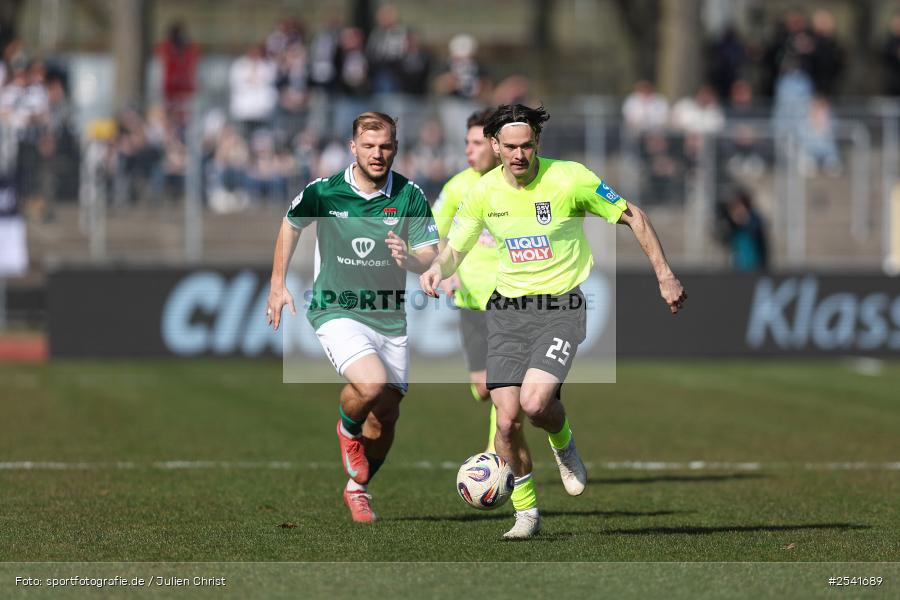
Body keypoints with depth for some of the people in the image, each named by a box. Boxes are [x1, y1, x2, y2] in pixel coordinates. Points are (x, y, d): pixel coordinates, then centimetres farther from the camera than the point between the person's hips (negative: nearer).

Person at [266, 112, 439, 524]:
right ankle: (347, 429, 7)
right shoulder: (323, 191, -8)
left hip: (389, 317, 3)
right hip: (337, 312, -3)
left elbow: (431, 256, -3)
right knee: (371, 383, -28)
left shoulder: (410, 196, -5)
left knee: (386, 416, 6)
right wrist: (278, 285, 11)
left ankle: (358, 488, 32)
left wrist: (410, 259, -26)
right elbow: (291, 225, 11)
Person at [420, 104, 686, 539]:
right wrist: (438, 268, -12)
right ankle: (526, 512, 14)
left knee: (534, 403, -24)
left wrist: (664, 276, -3)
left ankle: (563, 443, 12)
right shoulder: (485, 192, -1)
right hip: (507, 310, 3)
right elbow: (455, 249, 12)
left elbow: (633, 218, -1)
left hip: (561, 308, -3)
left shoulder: (570, 179, -12)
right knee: (507, 420, -6)